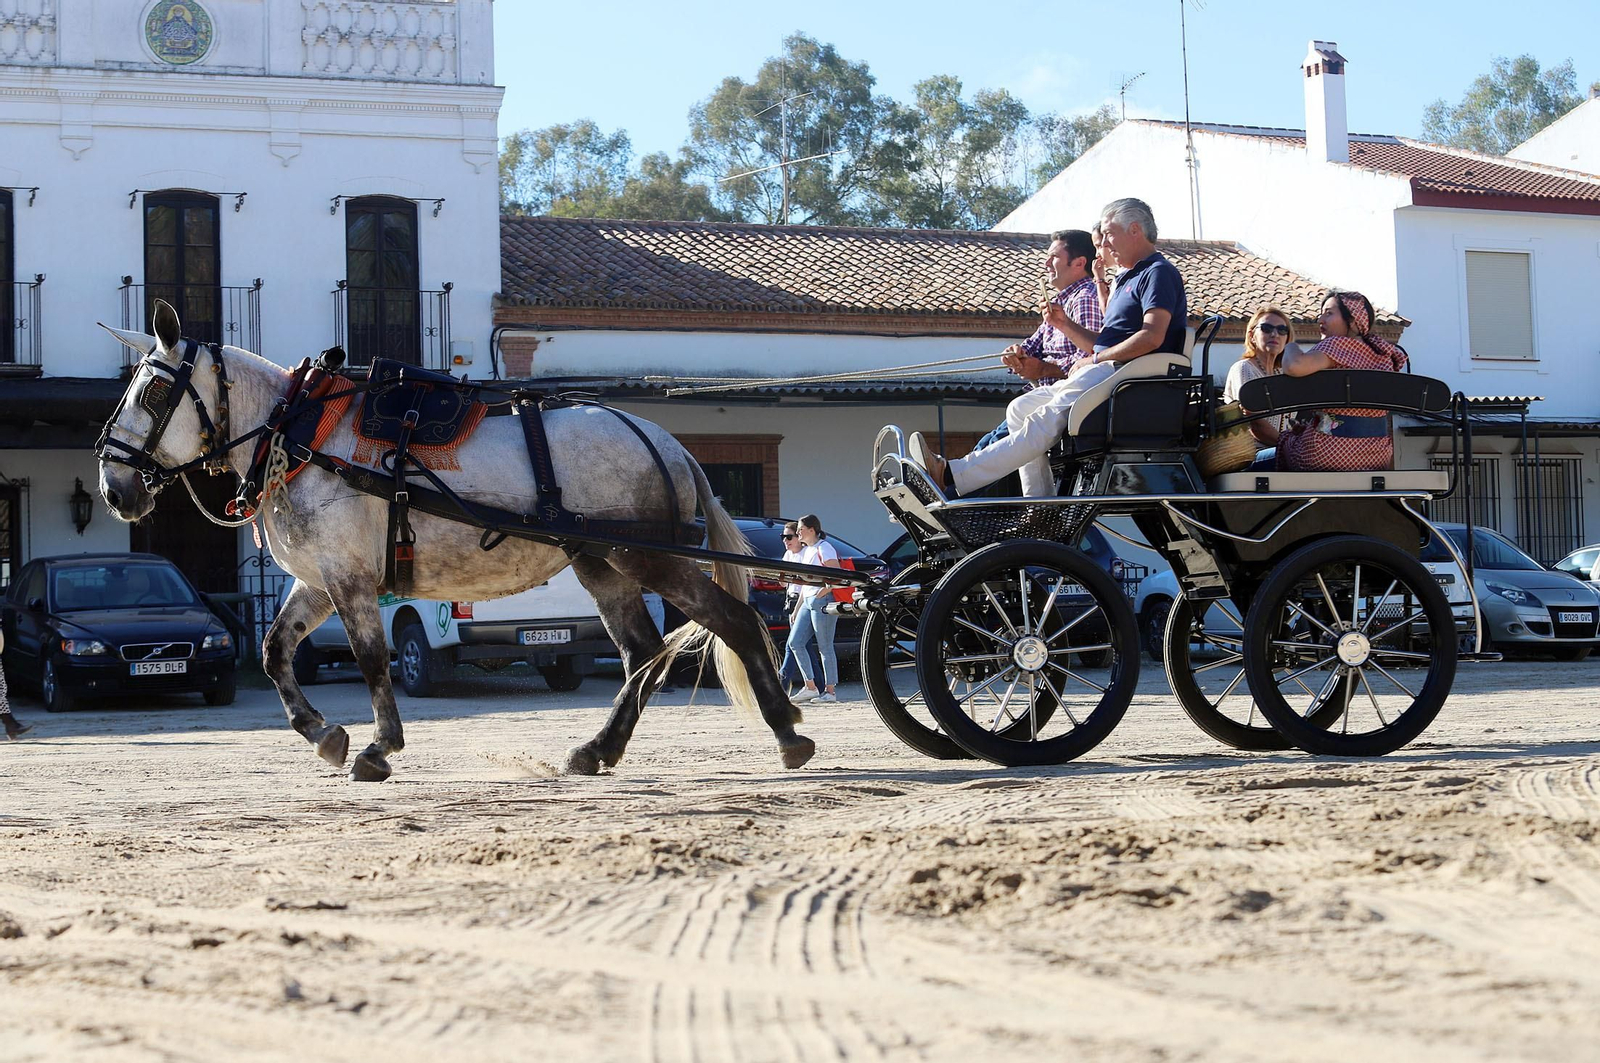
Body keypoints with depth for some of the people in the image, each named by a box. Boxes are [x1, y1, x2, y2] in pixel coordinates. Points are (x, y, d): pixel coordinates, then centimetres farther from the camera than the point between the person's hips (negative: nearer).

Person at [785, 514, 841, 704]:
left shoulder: (824, 548, -8)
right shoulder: (806, 551, 20)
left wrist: (823, 592, -21)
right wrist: (797, 609, 23)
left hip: (823, 602, -9)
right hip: (807, 602, 9)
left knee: (825, 647, -5)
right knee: (794, 642, 1)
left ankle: (830, 690, 1)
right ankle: (810, 687, 5)